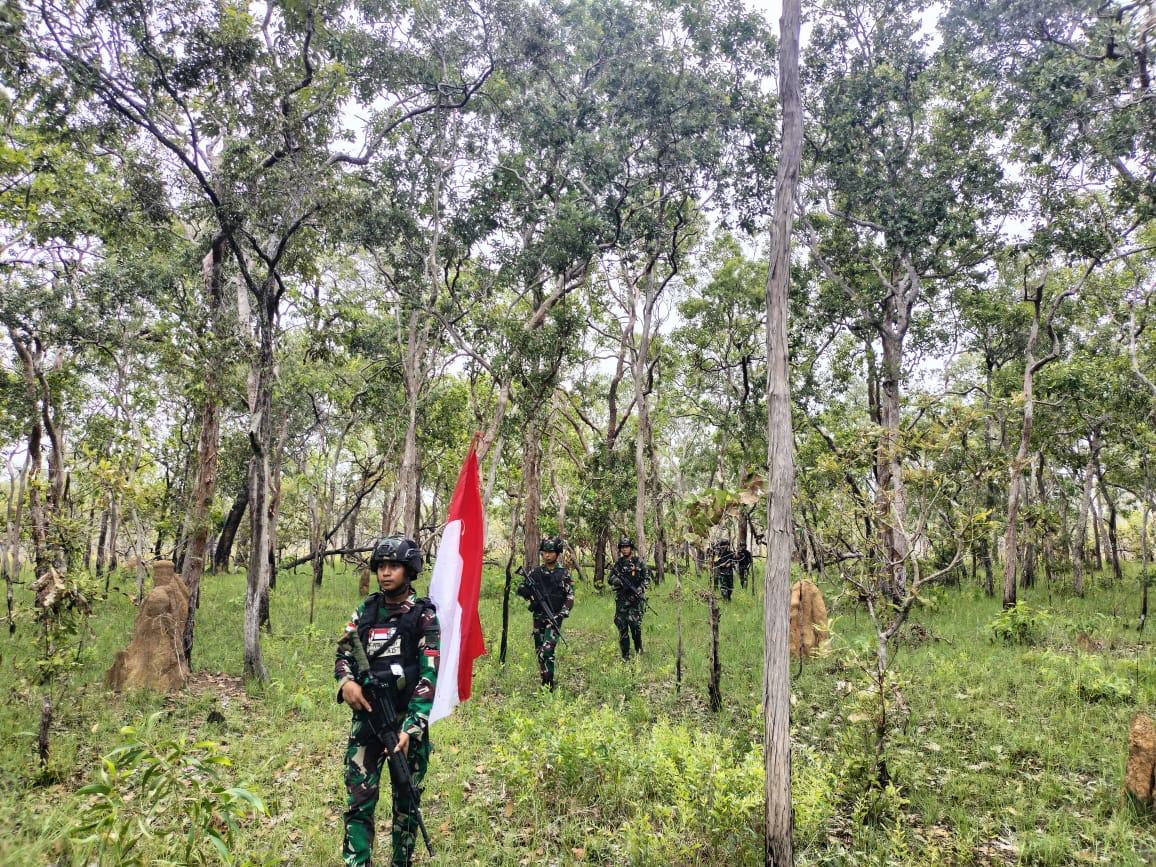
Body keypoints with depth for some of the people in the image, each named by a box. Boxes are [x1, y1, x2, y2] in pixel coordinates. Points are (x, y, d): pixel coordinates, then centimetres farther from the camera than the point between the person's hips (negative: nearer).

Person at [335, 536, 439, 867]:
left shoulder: (424, 615, -7)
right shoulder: (366, 610, 6)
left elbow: (429, 676, -14)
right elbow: (344, 653, 13)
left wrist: (410, 729, -22)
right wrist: (346, 681, -10)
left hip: (407, 721, -3)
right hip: (366, 719, 3)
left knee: (406, 801, 11)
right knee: (358, 799, -1)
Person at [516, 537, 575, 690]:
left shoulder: (563, 573, -3)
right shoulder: (535, 572, 7)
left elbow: (570, 596, -4)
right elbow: (522, 592, 10)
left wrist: (563, 613, -16)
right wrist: (526, 587, -13)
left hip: (554, 617, -5)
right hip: (538, 617, 5)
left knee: (547, 651, -16)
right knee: (539, 650, 11)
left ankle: (549, 686, -11)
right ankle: (543, 680, 25)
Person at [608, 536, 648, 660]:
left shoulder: (639, 563, 3)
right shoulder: (617, 563, 10)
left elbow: (645, 579, 2)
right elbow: (609, 580, 11)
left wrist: (640, 590, -15)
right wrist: (615, 580, -11)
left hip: (635, 599, -3)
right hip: (621, 599, 3)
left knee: (634, 623, -11)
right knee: (622, 625, 0)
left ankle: (638, 649, 10)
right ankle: (625, 654, 7)